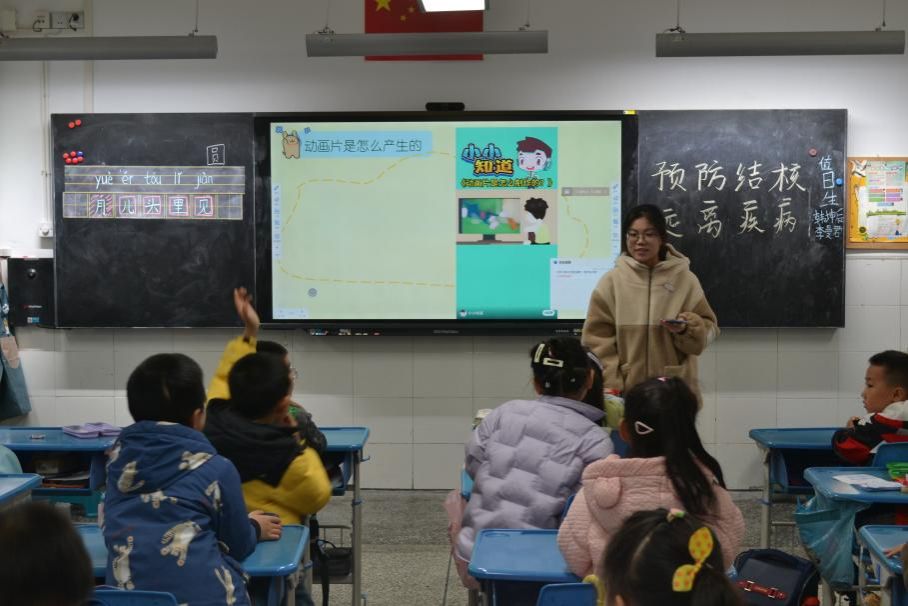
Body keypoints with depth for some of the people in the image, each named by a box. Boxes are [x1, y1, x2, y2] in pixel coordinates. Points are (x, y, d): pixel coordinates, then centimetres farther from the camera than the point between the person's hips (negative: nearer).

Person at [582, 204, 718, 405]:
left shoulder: (685, 279, 3)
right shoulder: (611, 281, 1)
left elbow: (708, 329, 7)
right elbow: (598, 338, 0)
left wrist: (687, 329, -14)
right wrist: (610, 385, -8)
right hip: (626, 389, -1)